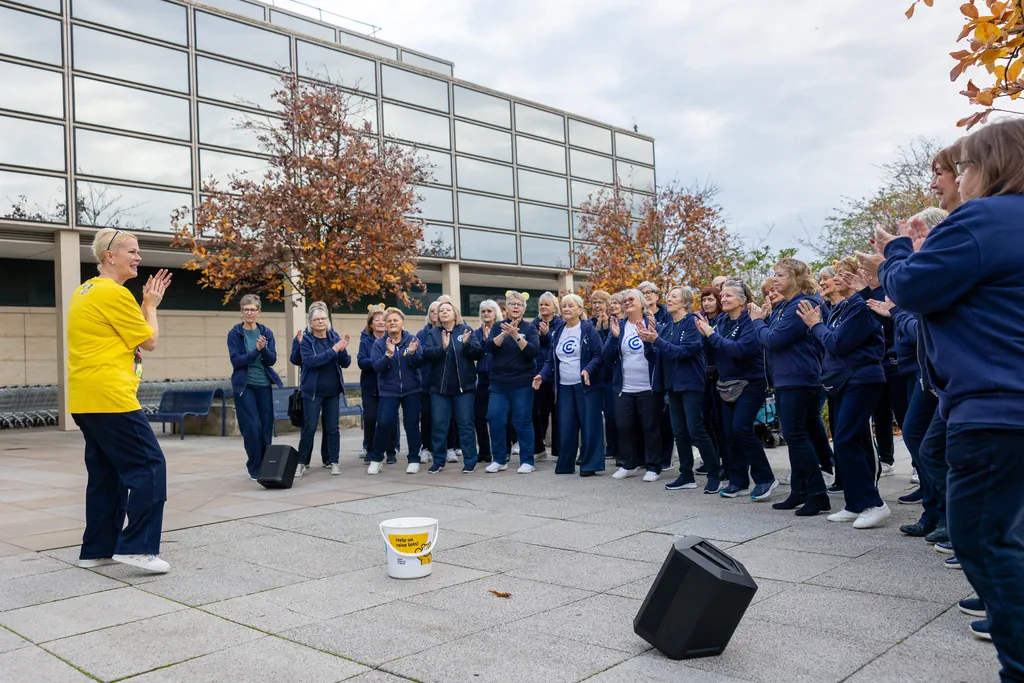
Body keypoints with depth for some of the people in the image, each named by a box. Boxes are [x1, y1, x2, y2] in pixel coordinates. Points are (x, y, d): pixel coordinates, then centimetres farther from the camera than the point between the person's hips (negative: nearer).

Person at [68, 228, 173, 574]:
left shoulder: (85, 292, 17)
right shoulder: (114, 293, -13)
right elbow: (150, 340, -7)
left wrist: (145, 305, 14)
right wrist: (152, 305, 7)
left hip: (85, 401, 10)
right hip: (110, 399, -10)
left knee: (106, 473, 14)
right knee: (149, 466, -6)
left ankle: (97, 549, 19)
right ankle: (138, 546, -7)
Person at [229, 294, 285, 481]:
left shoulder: (266, 332, 5)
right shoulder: (234, 333, -3)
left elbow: (272, 360, -2)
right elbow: (236, 360, -12)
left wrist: (264, 348, -21)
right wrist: (256, 350, -22)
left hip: (264, 385, 3)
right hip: (244, 386, -3)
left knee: (266, 427, 4)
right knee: (252, 428, -7)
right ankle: (255, 469, 7)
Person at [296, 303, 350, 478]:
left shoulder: (335, 337, 4)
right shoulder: (306, 340, -5)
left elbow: (346, 363, 1)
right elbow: (310, 360, -21)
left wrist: (342, 350, -19)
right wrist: (333, 350, -26)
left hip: (333, 390, 3)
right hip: (313, 390, -3)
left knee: (332, 427, 6)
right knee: (309, 428, 0)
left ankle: (334, 462, 15)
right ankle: (302, 462, 12)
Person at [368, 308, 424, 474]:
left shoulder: (413, 340, -1)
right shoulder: (379, 343, -2)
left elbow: (419, 364, -6)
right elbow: (376, 367, -12)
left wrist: (412, 353, -26)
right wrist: (389, 354, -27)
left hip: (412, 389, 0)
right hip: (388, 390, 0)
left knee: (412, 424, 2)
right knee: (384, 423, -10)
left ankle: (414, 459, 14)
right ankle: (376, 459, 7)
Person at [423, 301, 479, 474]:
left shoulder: (465, 330, 2)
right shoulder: (433, 333, 6)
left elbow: (479, 353, -5)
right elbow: (426, 354, -9)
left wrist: (467, 344, -24)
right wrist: (442, 347, -26)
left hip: (464, 385, -2)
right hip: (440, 386, 2)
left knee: (465, 424, 2)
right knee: (439, 425, 6)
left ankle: (470, 461, 9)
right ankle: (439, 461, 17)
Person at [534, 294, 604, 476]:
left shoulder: (588, 329, -3)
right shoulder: (557, 333, 13)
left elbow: (599, 355, -9)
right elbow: (551, 360, 15)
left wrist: (588, 370, -25)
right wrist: (542, 375, -1)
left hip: (587, 385, -5)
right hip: (564, 387, 5)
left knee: (589, 425, -3)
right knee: (566, 427, 7)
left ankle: (589, 465, 5)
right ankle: (565, 464, 17)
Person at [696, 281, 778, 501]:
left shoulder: (750, 320, -14)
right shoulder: (721, 320, 7)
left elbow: (741, 349, -27)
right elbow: (716, 350, 10)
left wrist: (713, 335, -23)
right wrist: (705, 335, -7)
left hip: (751, 383, -7)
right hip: (728, 384, 7)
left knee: (741, 428, -16)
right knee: (730, 433, 6)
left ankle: (765, 478, -2)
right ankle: (738, 481, 16)